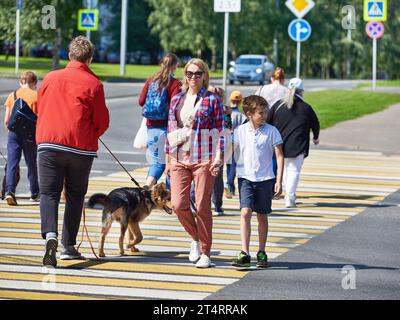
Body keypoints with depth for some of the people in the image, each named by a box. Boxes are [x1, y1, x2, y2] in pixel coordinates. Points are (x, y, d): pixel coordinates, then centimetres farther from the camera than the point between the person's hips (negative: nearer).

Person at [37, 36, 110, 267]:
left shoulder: (50, 78, 6)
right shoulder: (93, 83, -3)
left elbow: (40, 110, 17)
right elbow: (102, 122, -1)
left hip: (49, 143, 1)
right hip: (82, 148, -1)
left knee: (49, 193, 2)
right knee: (75, 195, 12)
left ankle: (50, 234, -23)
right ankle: (68, 246, 14)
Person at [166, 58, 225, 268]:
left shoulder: (212, 100, 1)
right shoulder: (177, 100, 13)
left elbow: (220, 131, -2)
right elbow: (170, 130, 16)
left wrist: (218, 157, -11)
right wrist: (168, 159, 14)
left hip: (204, 160, -4)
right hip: (179, 160, 4)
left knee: (203, 207, -3)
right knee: (178, 205, -7)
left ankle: (205, 253, 7)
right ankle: (196, 238, 20)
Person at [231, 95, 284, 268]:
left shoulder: (271, 131, -4)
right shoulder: (241, 130, 0)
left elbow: (279, 156, -1)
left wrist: (279, 181, -5)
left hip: (265, 179, 0)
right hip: (245, 177, 0)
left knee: (262, 216, 8)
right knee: (245, 212, -13)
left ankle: (261, 252, 21)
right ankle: (245, 253, -16)